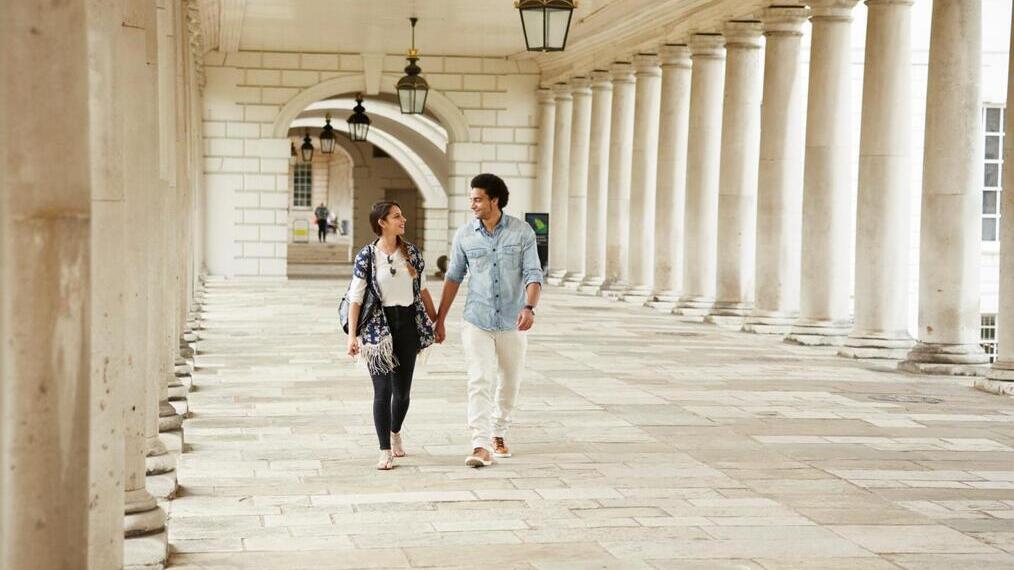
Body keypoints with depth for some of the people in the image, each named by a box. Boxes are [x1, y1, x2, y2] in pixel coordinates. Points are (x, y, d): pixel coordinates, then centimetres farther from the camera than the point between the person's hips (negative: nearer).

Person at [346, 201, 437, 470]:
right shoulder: (367, 256, -6)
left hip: (408, 325, 4)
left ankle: (395, 432, 36)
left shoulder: (412, 252, 5)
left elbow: (422, 290, 15)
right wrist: (352, 335, -11)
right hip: (378, 327, -3)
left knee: (402, 390, 8)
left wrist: (437, 321, 16)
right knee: (383, 390, -5)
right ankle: (386, 451, 2)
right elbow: (355, 297, -6)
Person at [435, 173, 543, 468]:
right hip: (477, 322, 0)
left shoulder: (522, 232, -5)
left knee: (510, 383, 14)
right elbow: (454, 277, 9)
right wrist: (440, 319, 10)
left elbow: (533, 274, -9)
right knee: (480, 381, -13)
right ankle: (481, 446, -18)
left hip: (512, 323, 1)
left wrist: (529, 308, -27)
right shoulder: (464, 235, 0)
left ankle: (498, 433, 35)